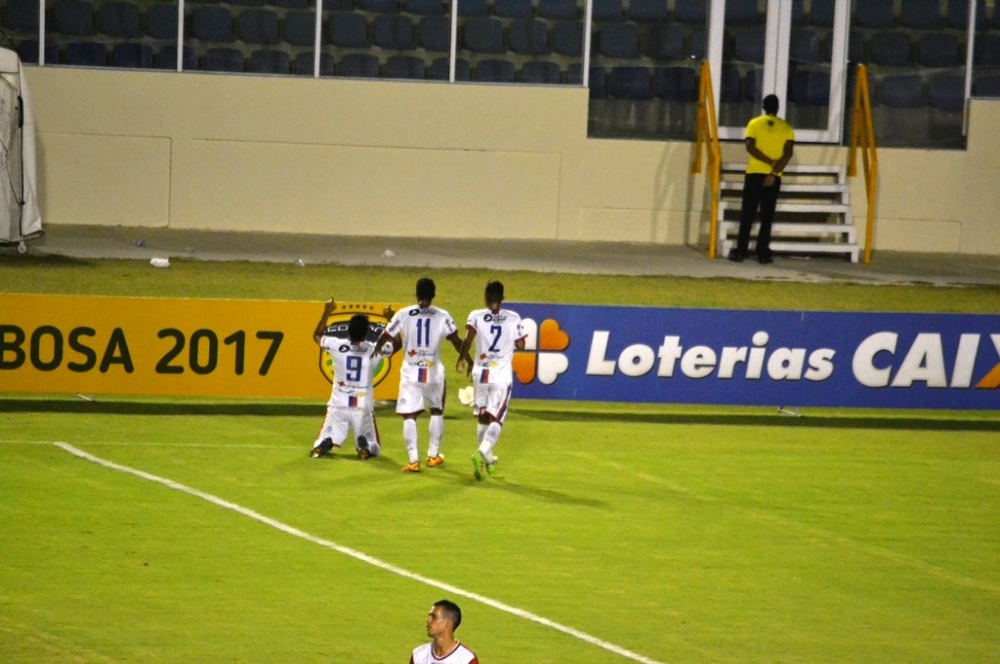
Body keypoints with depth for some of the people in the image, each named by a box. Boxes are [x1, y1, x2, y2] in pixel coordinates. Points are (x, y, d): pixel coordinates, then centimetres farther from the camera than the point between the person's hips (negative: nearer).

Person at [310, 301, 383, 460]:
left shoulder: (336, 346, -6)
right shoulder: (374, 350, -7)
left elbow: (317, 335, 16)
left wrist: (327, 312, 22)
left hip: (339, 404, 1)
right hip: (363, 406, -1)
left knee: (326, 438, 13)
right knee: (375, 449, 12)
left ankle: (323, 444, -24)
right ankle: (364, 446, -24)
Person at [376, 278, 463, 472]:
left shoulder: (403, 315, -5)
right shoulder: (442, 316, -4)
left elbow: (384, 338, -1)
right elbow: (457, 342, -3)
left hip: (410, 373, -1)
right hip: (434, 373, 1)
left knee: (409, 416, -1)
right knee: (437, 411, 23)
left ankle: (413, 460, -13)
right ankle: (433, 455, 27)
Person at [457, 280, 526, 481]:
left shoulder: (476, 316, -1)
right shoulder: (513, 318, 1)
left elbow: (467, 341, -13)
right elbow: (520, 346, 6)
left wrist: (462, 359, 3)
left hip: (481, 373, 1)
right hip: (502, 374, -1)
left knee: (483, 418, 17)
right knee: (495, 420, -6)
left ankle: (488, 459, 26)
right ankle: (481, 453, -30)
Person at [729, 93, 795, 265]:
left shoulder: (754, 124, 0)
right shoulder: (786, 127, 3)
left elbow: (750, 146, -12)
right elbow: (788, 153, -8)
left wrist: (769, 161, -10)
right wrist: (774, 172, -13)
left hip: (754, 174, -1)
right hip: (773, 177, 1)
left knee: (747, 214, 3)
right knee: (767, 216, 4)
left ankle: (740, 252, 0)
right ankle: (763, 254, 0)